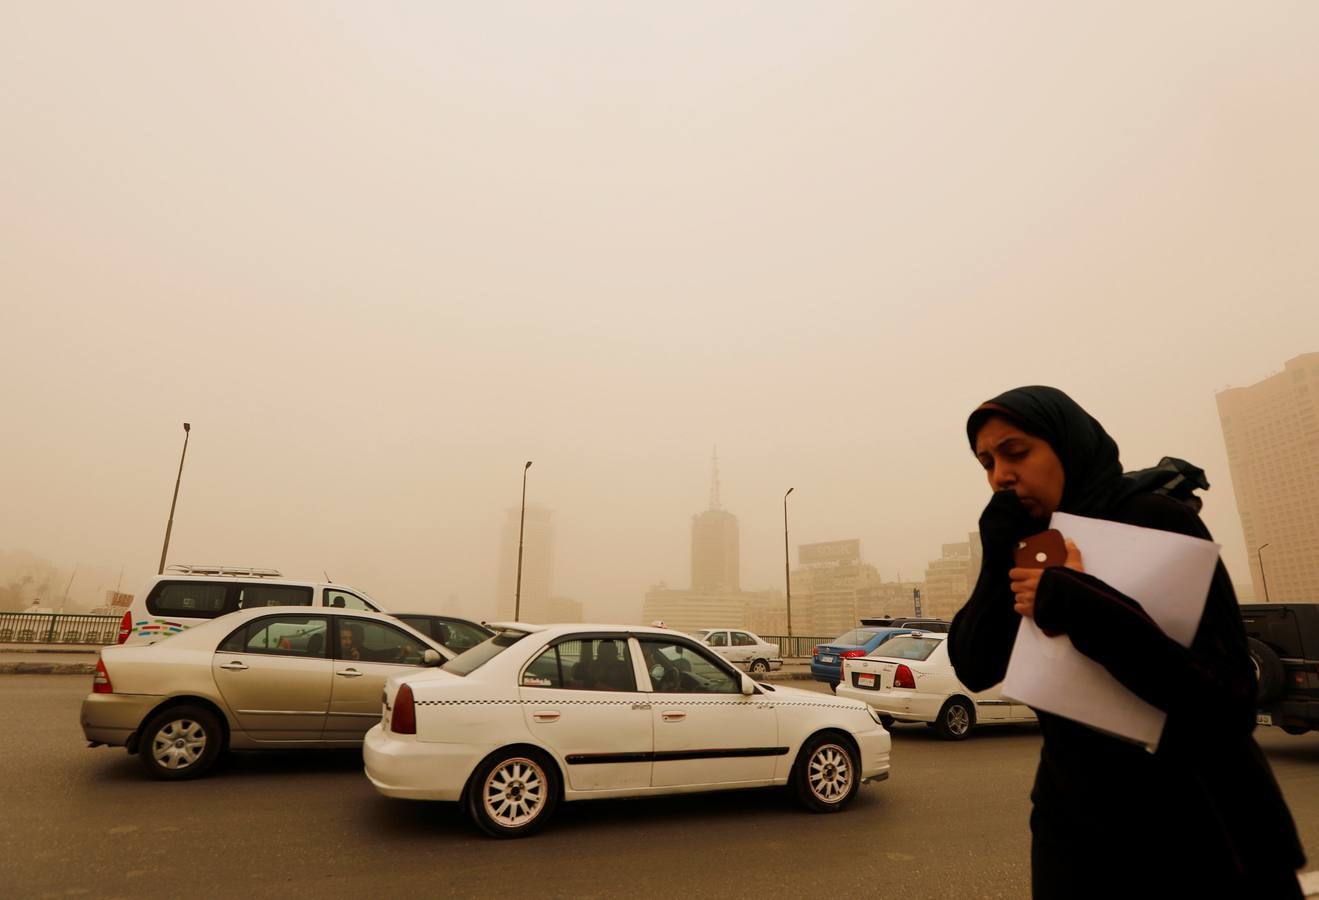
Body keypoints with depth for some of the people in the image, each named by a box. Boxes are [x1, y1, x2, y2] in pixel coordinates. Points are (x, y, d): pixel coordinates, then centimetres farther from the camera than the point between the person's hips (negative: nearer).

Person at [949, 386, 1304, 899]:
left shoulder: (1156, 521, -17)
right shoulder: (1027, 545, -2)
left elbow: (1230, 699, -24)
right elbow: (973, 670, -9)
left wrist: (1080, 608, -35)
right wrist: (998, 562, -20)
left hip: (1197, 830, -4)